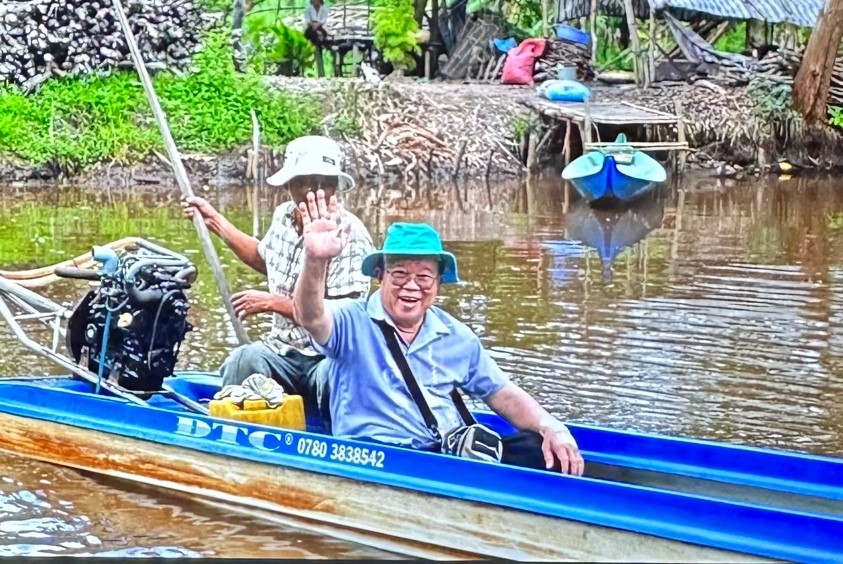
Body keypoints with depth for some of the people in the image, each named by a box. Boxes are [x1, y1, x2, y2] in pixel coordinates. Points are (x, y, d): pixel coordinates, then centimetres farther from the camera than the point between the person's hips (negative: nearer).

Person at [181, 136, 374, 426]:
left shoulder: (350, 236, -15)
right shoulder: (283, 216, 7)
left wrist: (273, 303, -19)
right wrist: (214, 221, 30)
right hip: (282, 349, 5)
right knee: (242, 361, -27)